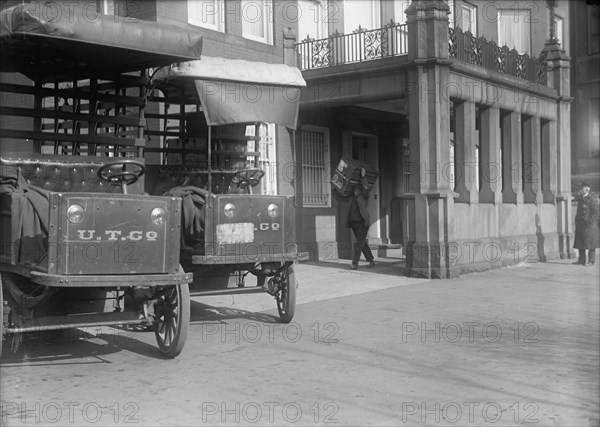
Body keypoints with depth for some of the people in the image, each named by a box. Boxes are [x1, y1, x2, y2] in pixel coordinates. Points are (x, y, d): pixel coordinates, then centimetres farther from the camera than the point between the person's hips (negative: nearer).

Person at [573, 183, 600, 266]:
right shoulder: (580, 199, 16)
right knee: (580, 243, 7)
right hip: (580, 224, 7)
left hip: (589, 225, -7)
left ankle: (591, 261, 0)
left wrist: (589, 222, -15)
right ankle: (581, 260, 12)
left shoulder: (592, 200, -6)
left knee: (590, 244, -4)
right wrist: (577, 220, 8)